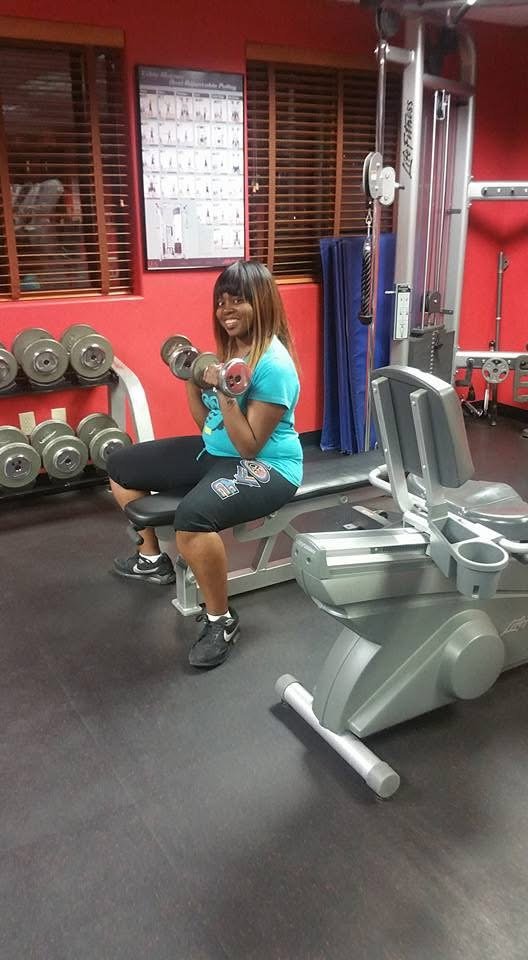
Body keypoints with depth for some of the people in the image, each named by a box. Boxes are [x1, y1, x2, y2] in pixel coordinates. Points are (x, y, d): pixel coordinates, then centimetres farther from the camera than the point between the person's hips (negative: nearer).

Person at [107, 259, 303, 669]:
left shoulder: (274, 365, -22)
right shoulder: (229, 348, 5)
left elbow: (249, 446, -24)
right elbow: (208, 424, 10)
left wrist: (225, 396, -32)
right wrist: (191, 380, -1)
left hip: (266, 467, -10)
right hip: (215, 452, 10)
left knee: (193, 517, -40)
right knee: (121, 466, 12)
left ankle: (222, 620, -15)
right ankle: (152, 559, 30)